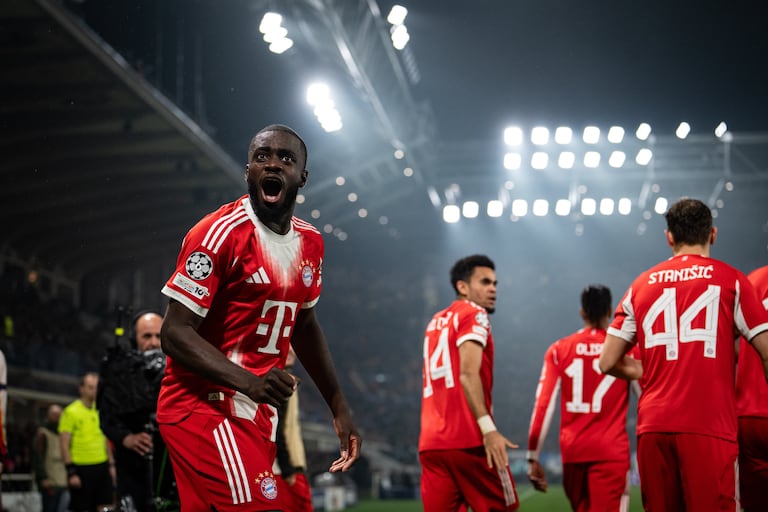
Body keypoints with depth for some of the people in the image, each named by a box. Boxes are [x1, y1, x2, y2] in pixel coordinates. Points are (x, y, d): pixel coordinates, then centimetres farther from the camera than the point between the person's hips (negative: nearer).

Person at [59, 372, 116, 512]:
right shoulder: (71, 412, -6)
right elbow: (64, 445, -9)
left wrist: (111, 465, 15)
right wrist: (71, 472, -14)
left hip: (102, 467, 5)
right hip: (81, 468, -5)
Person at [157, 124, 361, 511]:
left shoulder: (309, 243, 9)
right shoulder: (220, 233, -15)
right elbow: (175, 333, -18)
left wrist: (339, 407, 26)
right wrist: (248, 382, -31)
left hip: (256, 413, 8)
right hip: (202, 408, -8)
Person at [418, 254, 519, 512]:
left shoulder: (436, 322, 24)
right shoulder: (474, 315, 0)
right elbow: (468, 374, -14)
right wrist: (488, 427, -22)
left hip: (431, 442, 7)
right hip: (468, 440, -7)